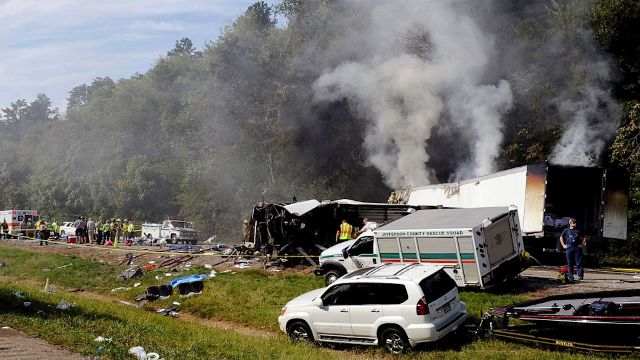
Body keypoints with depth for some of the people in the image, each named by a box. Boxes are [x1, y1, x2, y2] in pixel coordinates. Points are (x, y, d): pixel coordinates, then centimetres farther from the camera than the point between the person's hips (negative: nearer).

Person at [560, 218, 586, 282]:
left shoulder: (578, 231, 12)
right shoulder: (566, 230, 10)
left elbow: (583, 238, 22)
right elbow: (561, 238, 19)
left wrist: (581, 244, 7)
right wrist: (563, 245, 10)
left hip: (577, 248, 0)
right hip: (569, 248, 0)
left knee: (578, 262, -7)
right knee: (570, 263, 2)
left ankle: (580, 275, -2)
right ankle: (570, 277, 7)